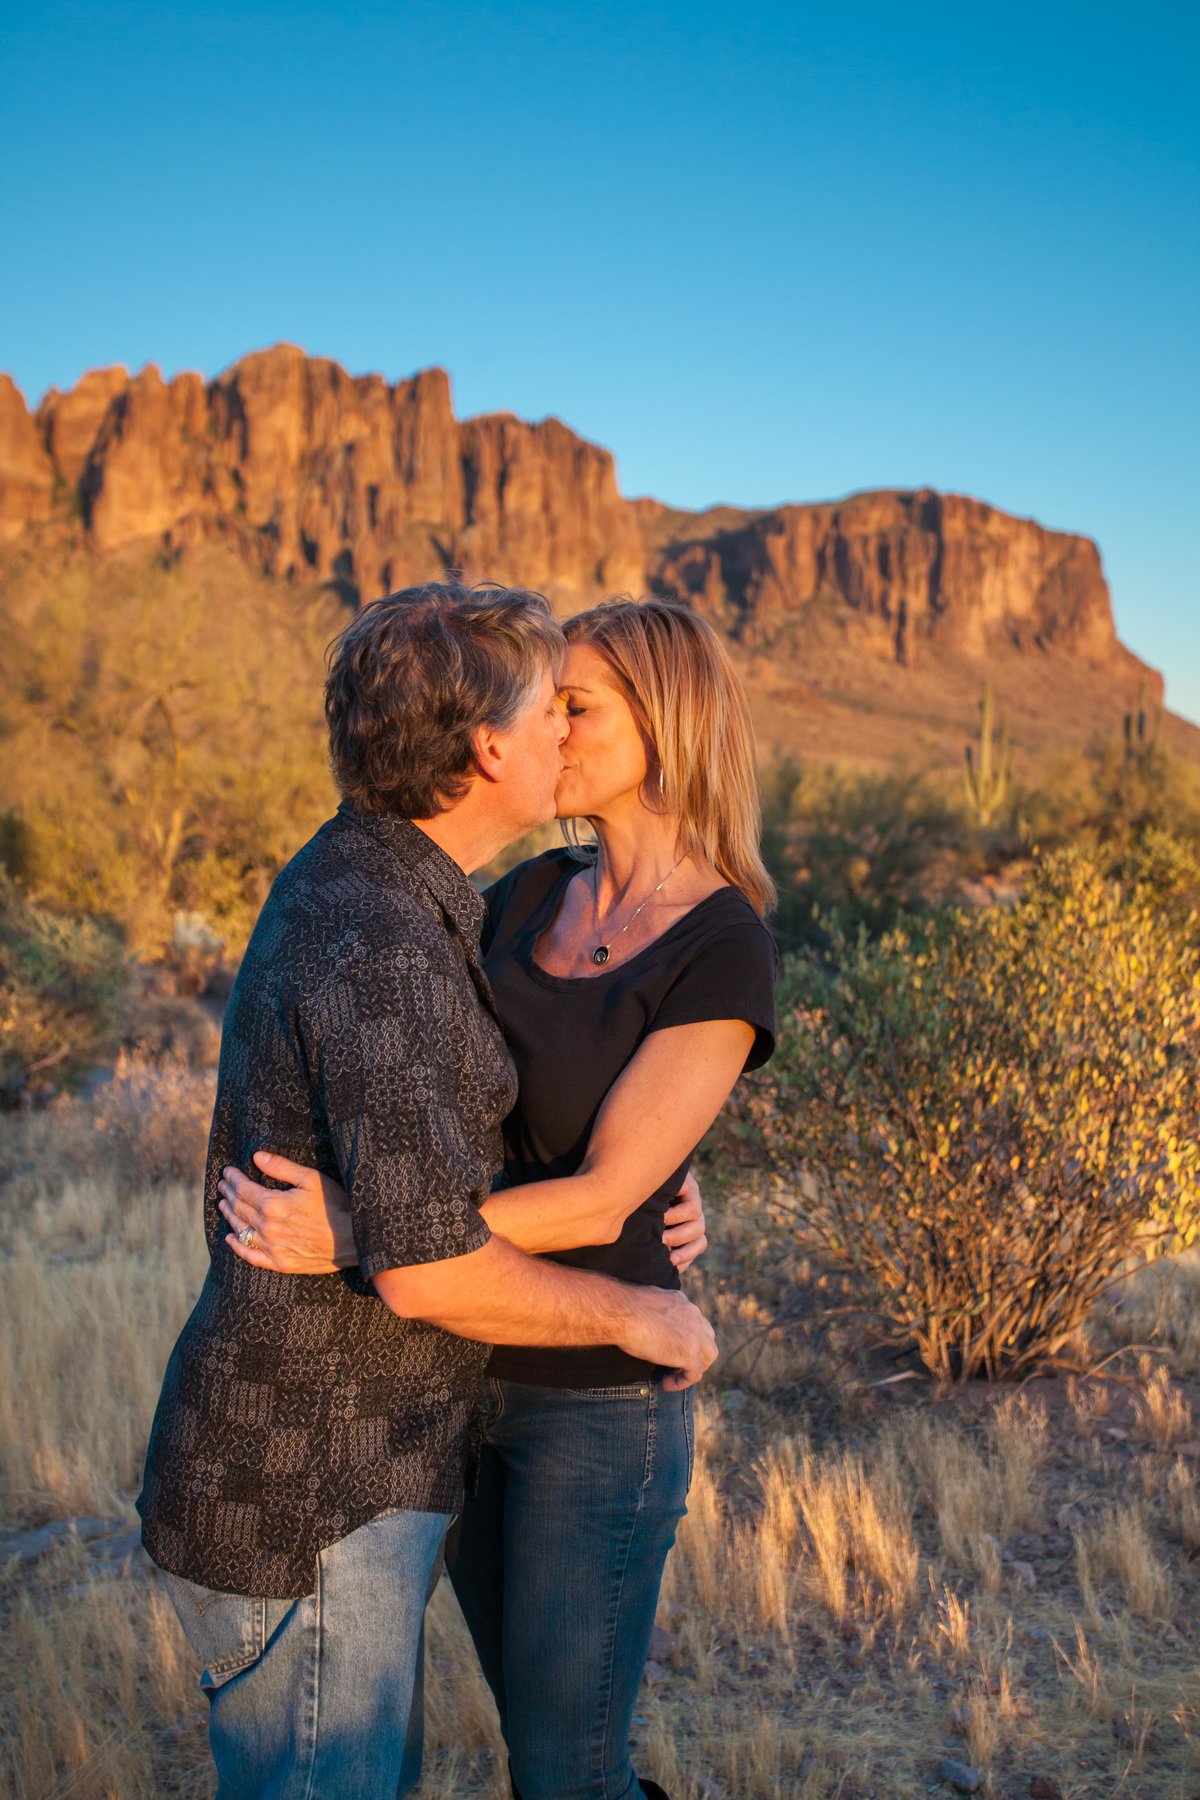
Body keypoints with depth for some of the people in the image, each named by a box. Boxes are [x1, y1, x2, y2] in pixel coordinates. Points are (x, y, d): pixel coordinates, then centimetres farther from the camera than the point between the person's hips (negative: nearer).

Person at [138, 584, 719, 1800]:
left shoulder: (350, 886, 7)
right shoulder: (380, 951, -27)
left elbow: (435, 1130, 17)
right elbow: (427, 1270, -29)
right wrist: (638, 1318, -13)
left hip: (342, 1463, 10)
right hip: (303, 1509, -10)